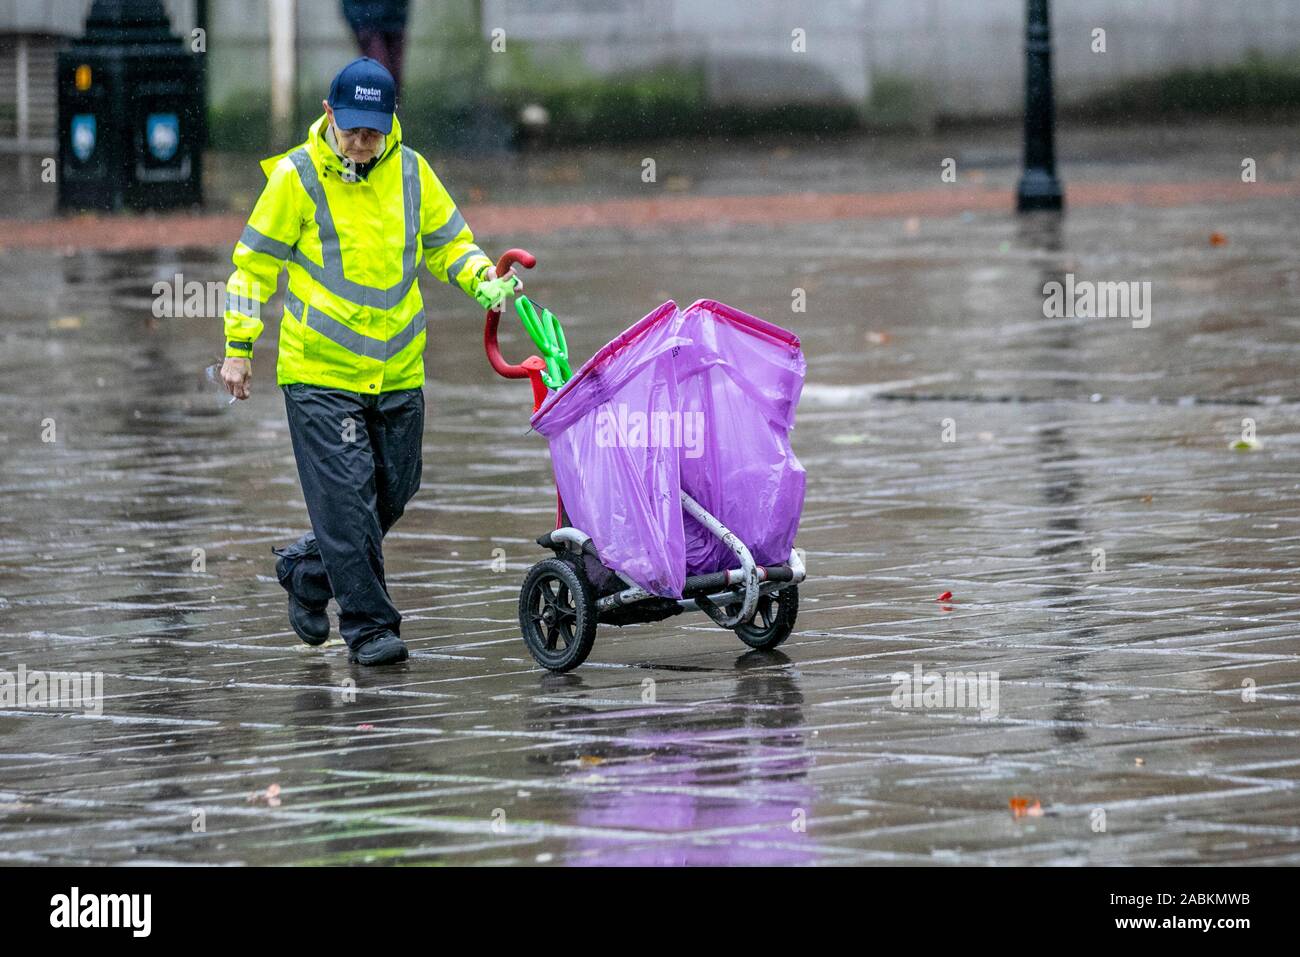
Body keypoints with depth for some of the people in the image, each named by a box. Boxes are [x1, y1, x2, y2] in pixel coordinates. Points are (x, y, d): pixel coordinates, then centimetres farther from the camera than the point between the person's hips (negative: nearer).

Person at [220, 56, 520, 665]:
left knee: (394, 491, 12)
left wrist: (483, 280, -5)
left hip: (398, 373, 5)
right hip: (320, 371, -5)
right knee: (347, 496, -9)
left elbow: (448, 242, 16)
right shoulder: (297, 177, -8)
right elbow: (255, 262, -1)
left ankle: (305, 569, 34)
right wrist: (239, 348, -3)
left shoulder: (411, 172, 3)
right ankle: (368, 626, -1)